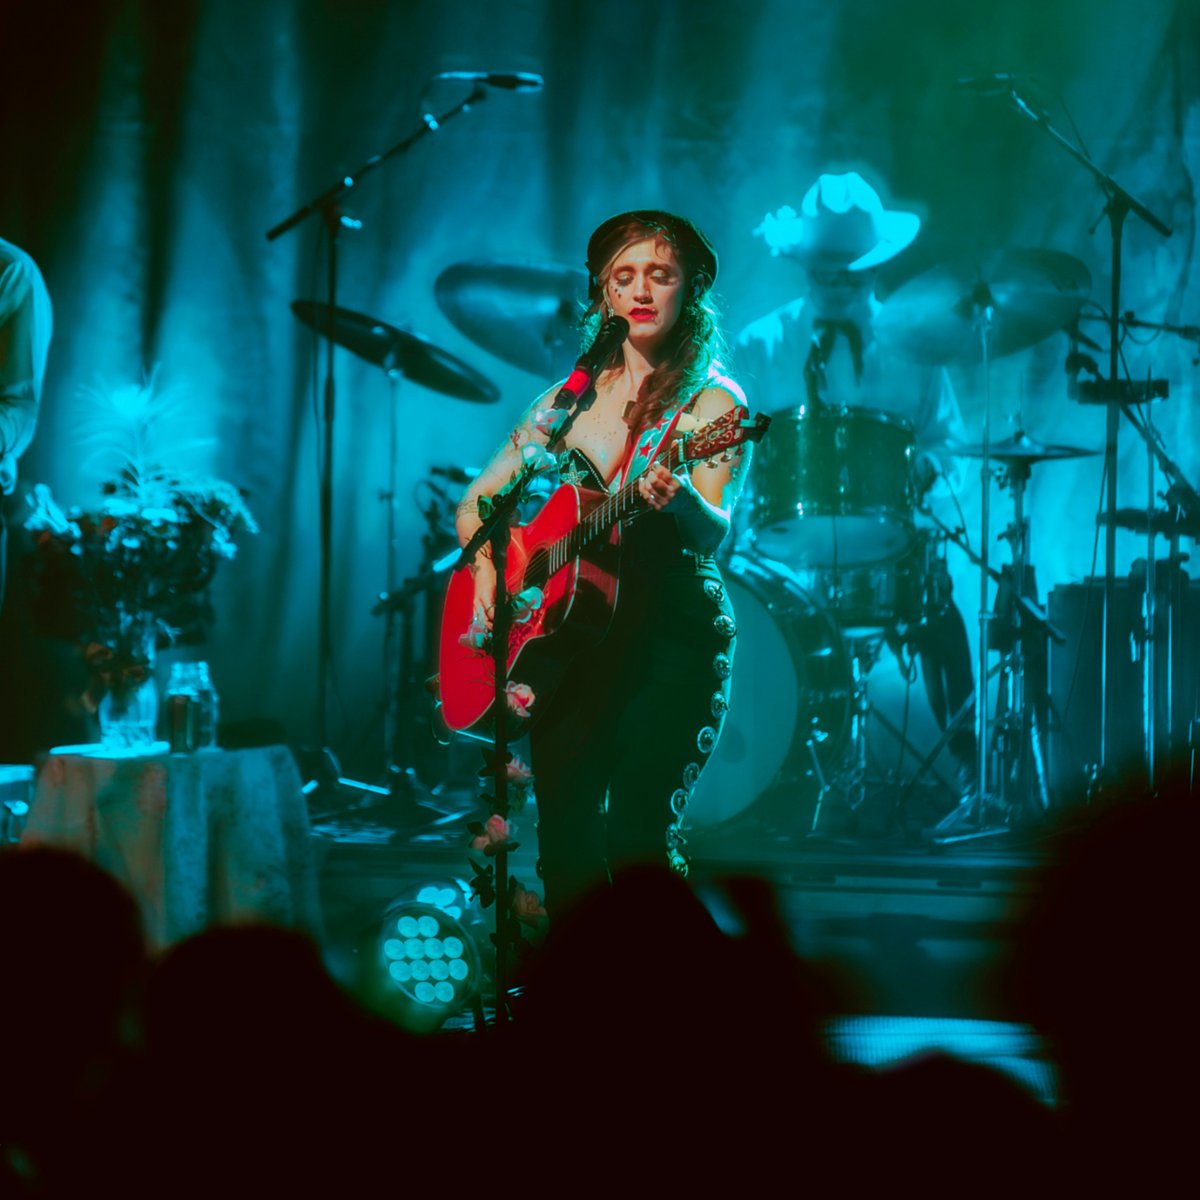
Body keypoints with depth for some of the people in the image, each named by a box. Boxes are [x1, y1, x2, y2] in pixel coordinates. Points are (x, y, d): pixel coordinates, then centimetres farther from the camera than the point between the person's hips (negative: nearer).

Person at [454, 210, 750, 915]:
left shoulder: (712, 401, 1)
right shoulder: (571, 401, 14)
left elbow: (714, 535, -14)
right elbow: (476, 505, 20)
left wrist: (681, 502, -36)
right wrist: (487, 569, 0)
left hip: (673, 638, -4)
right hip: (570, 638, 4)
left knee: (639, 831, -18)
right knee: (566, 838, -7)